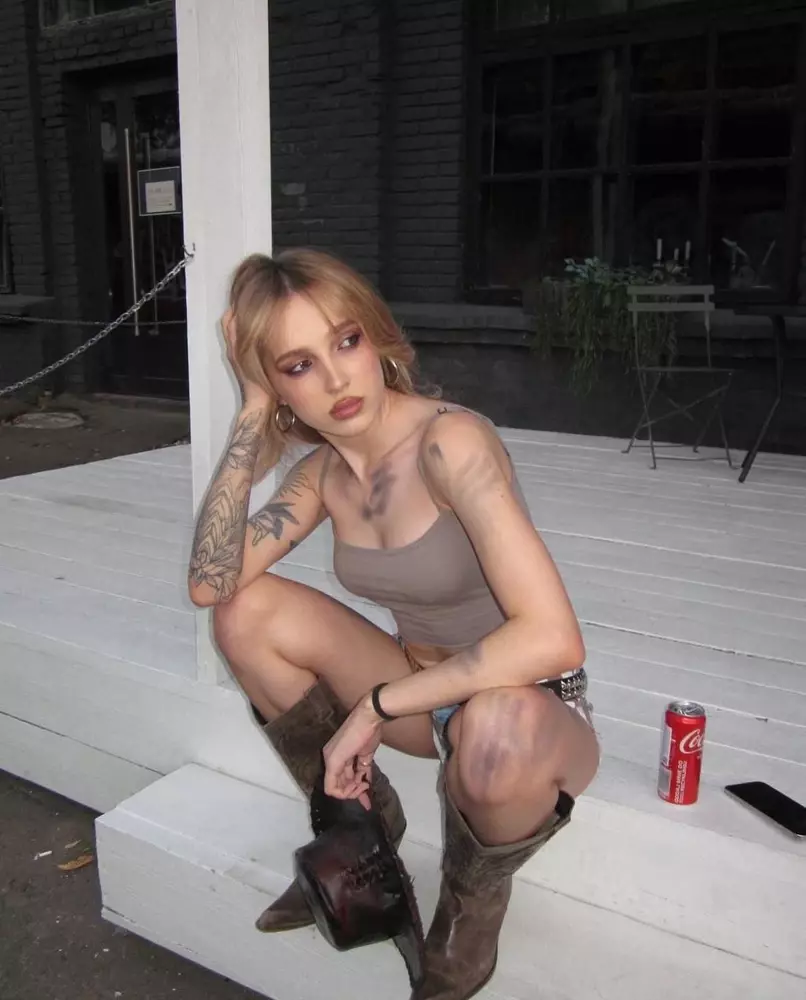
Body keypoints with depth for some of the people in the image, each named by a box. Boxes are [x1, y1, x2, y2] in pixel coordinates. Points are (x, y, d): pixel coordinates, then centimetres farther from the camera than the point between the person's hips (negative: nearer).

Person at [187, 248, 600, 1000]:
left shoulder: (450, 441, -26)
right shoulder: (326, 471, -3)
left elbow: (551, 638, -34)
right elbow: (211, 583, -15)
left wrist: (377, 706, -27)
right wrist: (251, 418, -17)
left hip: (530, 708, -6)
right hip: (422, 693, 6)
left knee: (493, 728, -41)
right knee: (248, 614, -9)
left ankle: (473, 901, -4)